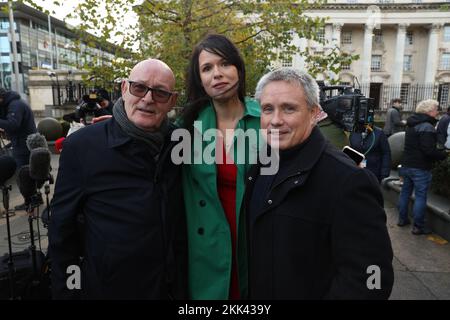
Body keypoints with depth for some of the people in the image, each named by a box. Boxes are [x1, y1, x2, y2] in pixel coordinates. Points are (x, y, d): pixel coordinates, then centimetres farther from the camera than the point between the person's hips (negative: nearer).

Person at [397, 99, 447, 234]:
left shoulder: (412, 124, 11)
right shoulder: (427, 127, -19)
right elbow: (429, 150, -26)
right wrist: (443, 155, -10)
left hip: (406, 165, 9)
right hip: (420, 168, -9)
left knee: (405, 192, 17)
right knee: (420, 196, 0)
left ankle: (402, 219, 28)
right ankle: (418, 227, 6)